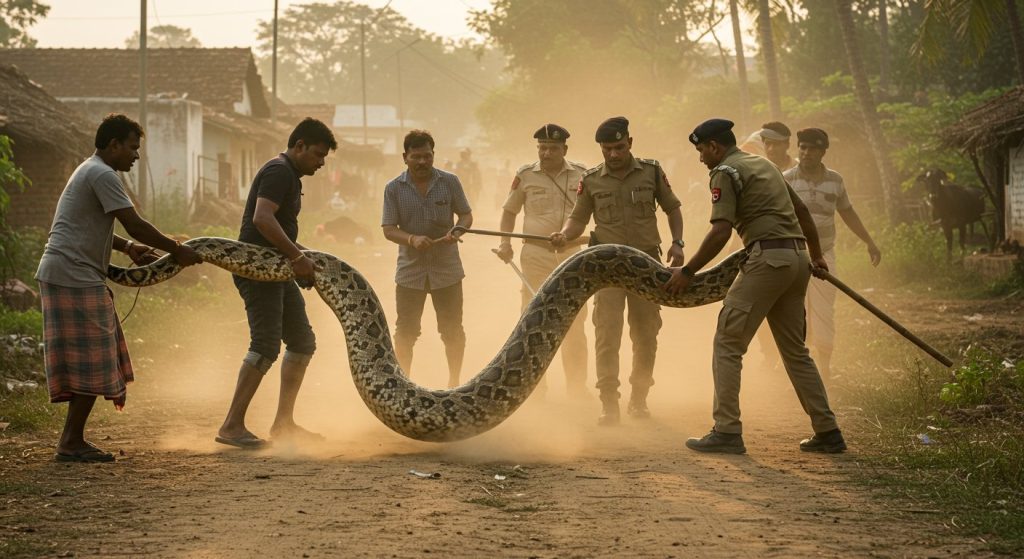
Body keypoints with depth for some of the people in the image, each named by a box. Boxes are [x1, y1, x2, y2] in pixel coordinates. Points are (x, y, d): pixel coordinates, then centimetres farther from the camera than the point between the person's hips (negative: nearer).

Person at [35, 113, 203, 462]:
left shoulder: (90, 172, 22)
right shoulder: (103, 175, -11)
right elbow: (135, 224, -17)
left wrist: (128, 247, 17)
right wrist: (177, 250, -7)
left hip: (67, 275, 10)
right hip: (74, 276, -10)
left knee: (89, 360, 11)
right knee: (90, 359, -8)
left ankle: (73, 441, 12)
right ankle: (71, 444, -6)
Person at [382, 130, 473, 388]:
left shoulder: (450, 182, -1)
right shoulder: (394, 188, -3)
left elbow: (466, 215, 6)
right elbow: (388, 229, -5)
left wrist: (457, 231, -17)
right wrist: (412, 239, -25)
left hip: (447, 269, 0)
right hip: (410, 270, 0)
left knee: (453, 330, 7)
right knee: (405, 332, 6)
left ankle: (454, 382, 23)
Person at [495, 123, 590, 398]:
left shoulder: (582, 175, 3)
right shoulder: (525, 176, 0)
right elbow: (509, 210, 9)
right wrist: (505, 243, -3)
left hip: (571, 254, 1)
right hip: (536, 255, -1)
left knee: (574, 324, 7)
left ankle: (577, 387, 17)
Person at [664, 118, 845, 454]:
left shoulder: (725, 172, -3)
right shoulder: (763, 164, 23)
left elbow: (720, 232, -14)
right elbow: (801, 210, 30)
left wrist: (688, 272, -10)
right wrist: (816, 255, 40)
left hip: (768, 258, -9)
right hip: (797, 258, 9)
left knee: (728, 344, -4)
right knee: (795, 350, 15)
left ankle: (727, 432, -9)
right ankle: (828, 432, 13)